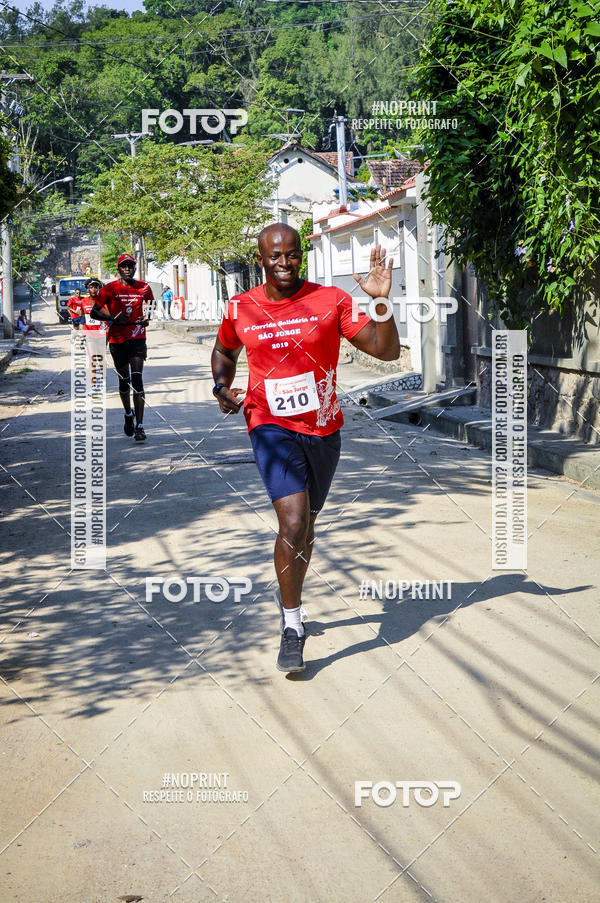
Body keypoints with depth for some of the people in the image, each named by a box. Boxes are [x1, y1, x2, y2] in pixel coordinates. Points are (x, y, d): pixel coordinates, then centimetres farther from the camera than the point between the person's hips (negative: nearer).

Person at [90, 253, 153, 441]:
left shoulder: (144, 288, 3)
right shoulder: (110, 289, -3)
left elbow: (150, 306, 21)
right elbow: (94, 312, -2)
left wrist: (147, 318, -2)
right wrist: (112, 318, -19)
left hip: (137, 339, 0)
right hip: (117, 340, 0)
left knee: (137, 380, -12)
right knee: (124, 381, 11)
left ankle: (139, 426, -15)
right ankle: (128, 415, 37)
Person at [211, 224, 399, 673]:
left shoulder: (331, 300, -6)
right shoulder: (240, 309, -2)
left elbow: (387, 351, -10)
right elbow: (224, 351, 20)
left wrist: (382, 302, -24)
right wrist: (223, 385, 0)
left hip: (324, 427, 2)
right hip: (272, 426, -2)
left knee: (306, 525, 18)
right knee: (293, 522, -19)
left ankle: (289, 596, 46)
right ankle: (292, 626, -4)